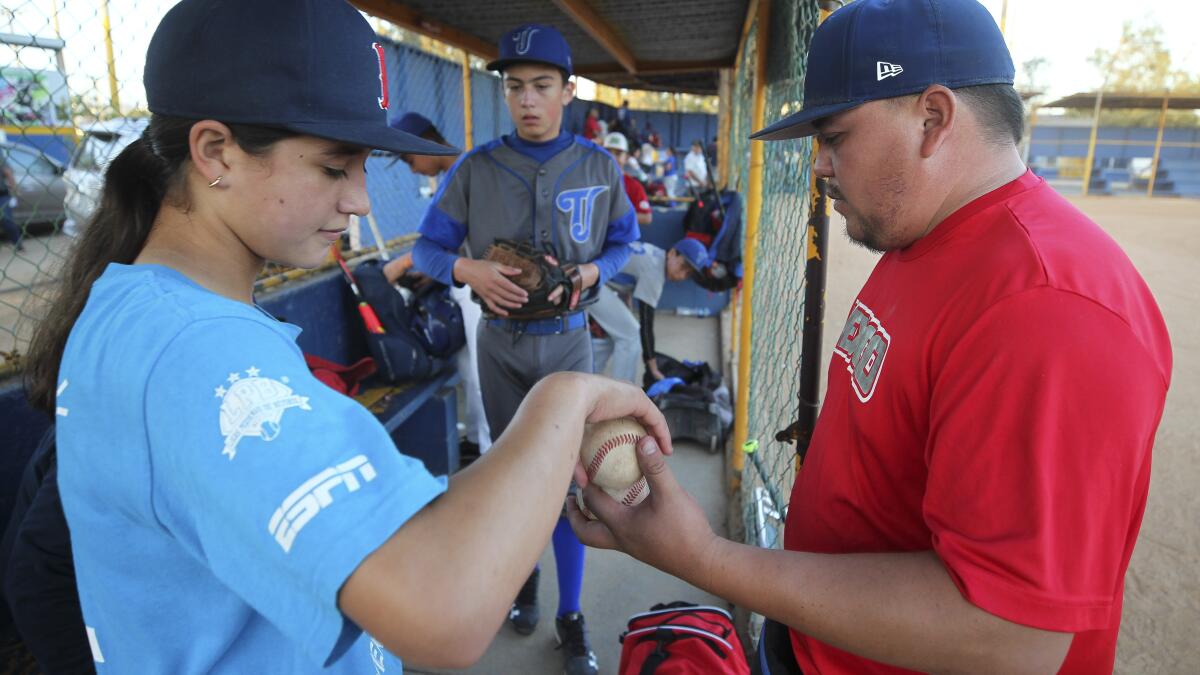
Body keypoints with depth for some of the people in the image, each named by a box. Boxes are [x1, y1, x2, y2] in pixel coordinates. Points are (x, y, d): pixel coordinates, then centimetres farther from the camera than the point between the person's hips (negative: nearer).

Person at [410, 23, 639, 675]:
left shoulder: (598, 166, -4)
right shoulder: (475, 168, -6)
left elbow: (624, 241, 7)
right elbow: (427, 248, -2)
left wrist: (589, 272, -14)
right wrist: (469, 269, -24)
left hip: (567, 341, 0)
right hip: (500, 343, 1)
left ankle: (570, 616, 21)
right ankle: (523, 573, 41)